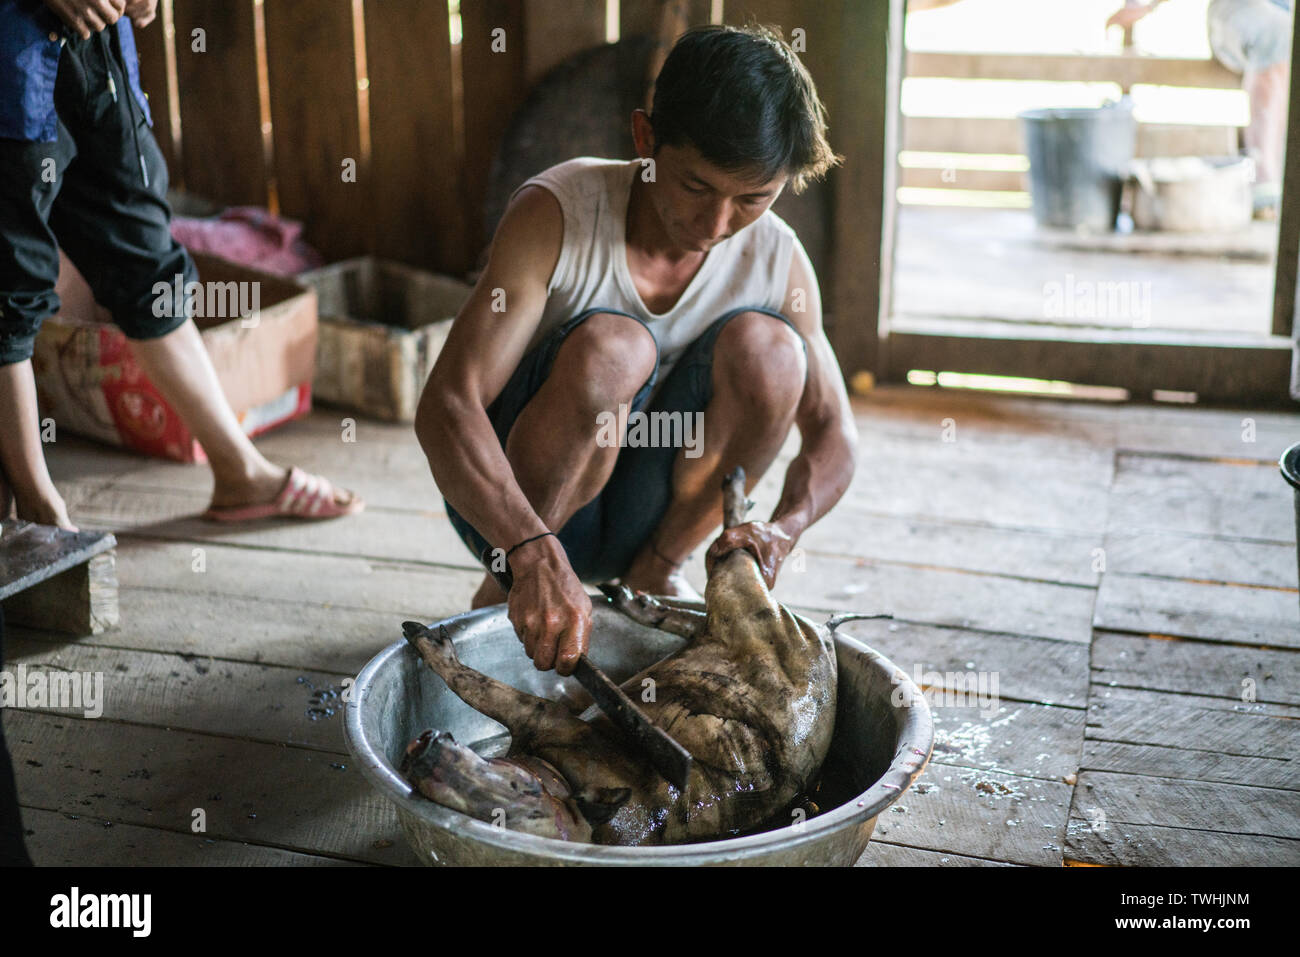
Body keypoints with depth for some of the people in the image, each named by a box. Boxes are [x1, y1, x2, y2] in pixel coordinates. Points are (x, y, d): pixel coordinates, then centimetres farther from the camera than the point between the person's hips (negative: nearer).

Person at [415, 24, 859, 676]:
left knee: (766, 343, -21)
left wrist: (781, 530, -25)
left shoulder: (778, 262, -10)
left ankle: (654, 572, -4)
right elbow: (444, 407, -31)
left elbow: (832, 433, -2)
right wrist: (533, 552, -47)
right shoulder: (557, 212, -22)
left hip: (640, 514, 3)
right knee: (611, 346, -33)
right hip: (503, 498, -3)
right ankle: (504, 591, -13)